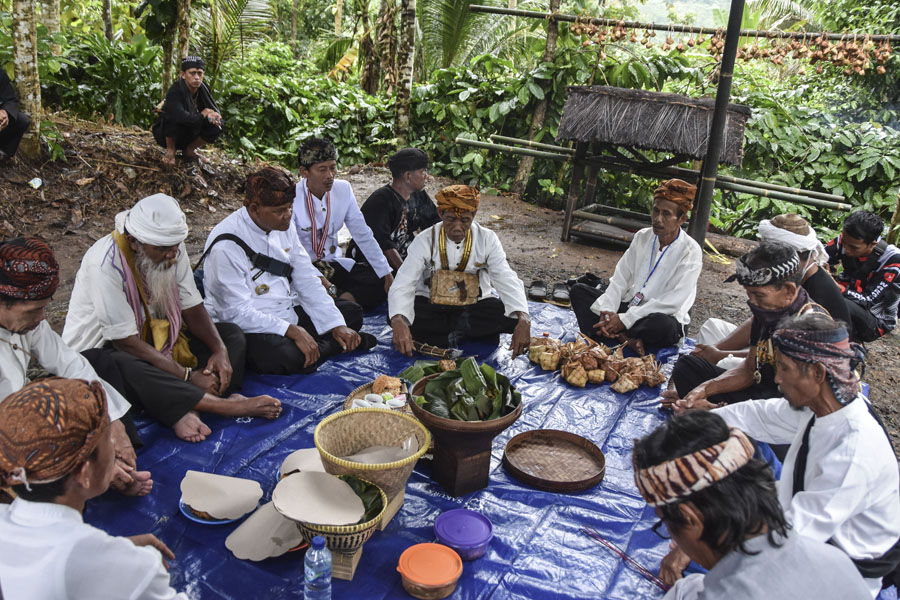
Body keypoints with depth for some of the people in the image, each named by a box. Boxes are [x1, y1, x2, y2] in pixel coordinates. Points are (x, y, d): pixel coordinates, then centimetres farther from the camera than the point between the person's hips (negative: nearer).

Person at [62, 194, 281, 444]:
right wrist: (187, 375, -28)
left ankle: (184, 410, -33)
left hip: (154, 336, 7)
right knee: (122, 368, -42)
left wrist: (220, 349, -19)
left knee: (231, 335, -7)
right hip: (100, 349, -7)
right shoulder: (105, 263, -26)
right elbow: (127, 342, -27)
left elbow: (192, 307, -1)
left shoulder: (171, 248, -6)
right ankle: (227, 405, -39)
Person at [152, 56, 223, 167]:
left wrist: (213, 116, -28)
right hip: (165, 135, -6)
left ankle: (189, 150, 5)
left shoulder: (203, 89, -10)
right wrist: (202, 115, -29)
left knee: (219, 125, -13)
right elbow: (180, 116, -45)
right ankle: (170, 151, -11)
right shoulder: (175, 92, -28)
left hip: (188, 136, 6)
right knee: (173, 118, -37)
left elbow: (215, 110, -2)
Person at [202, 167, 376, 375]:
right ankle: (331, 345, -8)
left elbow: (306, 279, 4)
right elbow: (236, 312, -23)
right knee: (289, 357, -35)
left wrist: (336, 326, -6)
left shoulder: (284, 226, 2)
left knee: (352, 312, 8)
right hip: (249, 327, -7)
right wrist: (292, 331, -28)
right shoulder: (226, 246, -22)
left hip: (289, 311, 8)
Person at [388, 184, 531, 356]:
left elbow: (507, 281, -17)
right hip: (431, 307, 0)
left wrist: (524, 321, -37)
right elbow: (403, 285, -21)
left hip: (475, 307, 0)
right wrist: (398, 322, -43)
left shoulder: (487, 239, -7)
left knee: (513, 316, -26)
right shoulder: (425, 241, -11)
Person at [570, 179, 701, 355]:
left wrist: (624, 320, -24)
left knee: (664, 326, -41)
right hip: (628, 305, 6)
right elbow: (620, 278, 2)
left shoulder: (690, 252, -13)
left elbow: (672, 302, -20)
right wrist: (607, 311, -18)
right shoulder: (642, 237, 4)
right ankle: (625, 337, -25)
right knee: (578, 290, -9)